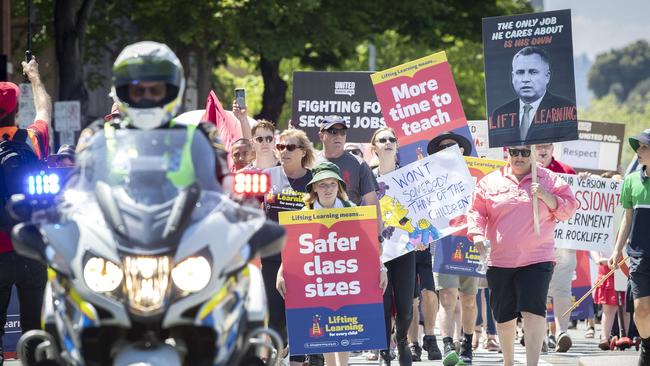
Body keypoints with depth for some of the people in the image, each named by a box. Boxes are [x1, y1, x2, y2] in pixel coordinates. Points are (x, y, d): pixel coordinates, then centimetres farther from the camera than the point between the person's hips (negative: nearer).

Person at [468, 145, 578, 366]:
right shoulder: (490, 182, 11)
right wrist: (477, 234, -9)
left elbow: (568, 209, 4)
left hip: (536, 259, -2)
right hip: (499, 261, 2)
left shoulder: (549, 180, 7)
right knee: (503, 316, 9)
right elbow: (476, 211, 9)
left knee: (533, 310, -17)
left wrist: (546, 196, -13)